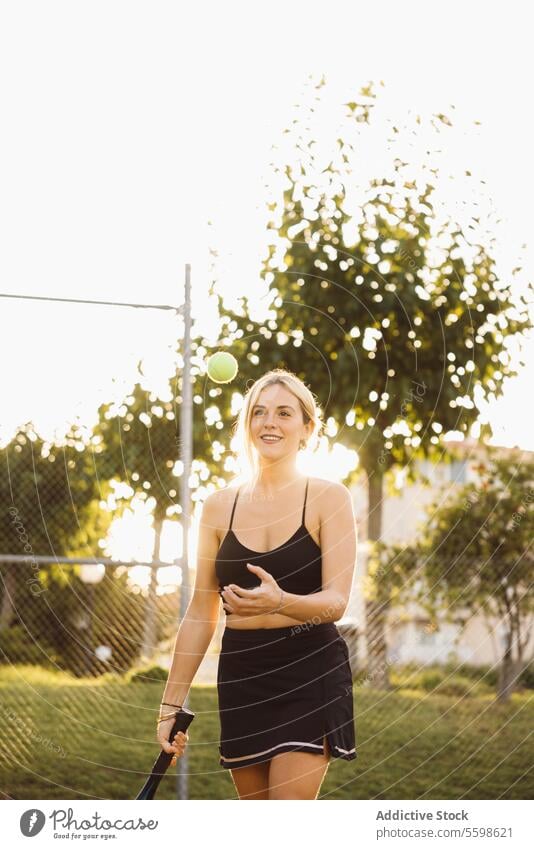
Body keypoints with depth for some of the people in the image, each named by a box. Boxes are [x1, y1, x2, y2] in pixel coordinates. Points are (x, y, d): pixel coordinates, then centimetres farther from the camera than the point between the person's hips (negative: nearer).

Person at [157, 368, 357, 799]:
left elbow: (337, 601, -10)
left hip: (310, 672, -4)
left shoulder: (329, 498, -2)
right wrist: (171, 703, 8)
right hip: (241, 676, 4)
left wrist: (280, 602, -31)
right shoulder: (219, 506, 7)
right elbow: (200, 614, 11)